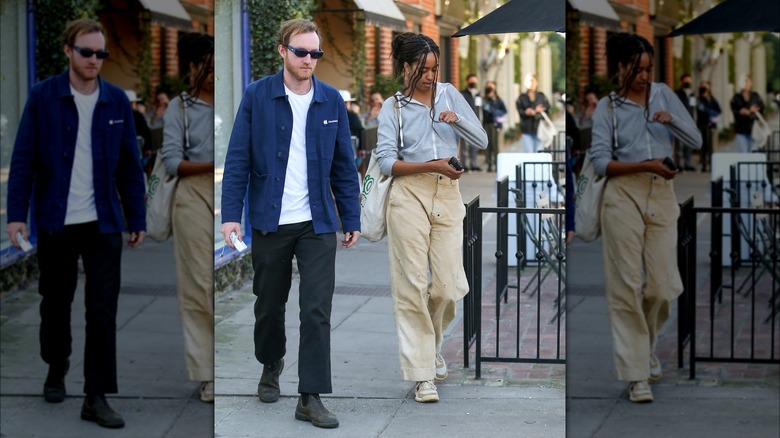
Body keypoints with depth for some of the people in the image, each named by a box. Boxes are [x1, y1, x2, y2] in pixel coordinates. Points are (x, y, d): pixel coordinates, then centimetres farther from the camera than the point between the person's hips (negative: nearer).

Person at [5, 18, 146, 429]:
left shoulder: (117, 101, 2)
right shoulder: (43, 97, -4)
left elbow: (129, 165, 6)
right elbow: (23, 159, -5)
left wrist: (136, 219, 5)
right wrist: (16, 215, -11)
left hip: (104, 224, 1)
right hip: (55, 222, -1)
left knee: (103, 310, -5)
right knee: (56, 303, 14)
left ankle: (96, 397, -2)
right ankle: (56, 370, 38)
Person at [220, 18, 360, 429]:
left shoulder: (332, 101, 3)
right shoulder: (257, 96, -3)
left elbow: (343, 164, 8)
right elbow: (238, 159, -3)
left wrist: (351, 219, 6)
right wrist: (231, 214, -9)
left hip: (318, 225, 1)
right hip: (270, 222, 0)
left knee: (317, 311, -6)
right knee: (269, 305, 14)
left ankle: (311, 398, -4)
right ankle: (271, 367, 40)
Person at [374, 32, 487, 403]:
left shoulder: (449, 94, 11)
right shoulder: (393, 107, 4)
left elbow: (482, 142, 8)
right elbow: (386, 161, -6)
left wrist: (457, 120, -10)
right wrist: (431, 165, -16)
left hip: (447, 195, 3)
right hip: (409, 195, -3)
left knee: (448, 285, -1)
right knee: (413, 285, -5)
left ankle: (430, 344, 29)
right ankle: (422, 375, -2)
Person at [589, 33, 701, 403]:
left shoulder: (663, 94, 10)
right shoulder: (607, 107, 2)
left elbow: (696, 141, 7)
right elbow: (600, 161, -7)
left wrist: (671, 119, -12)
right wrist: (646, 165, -18)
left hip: (662, 195, 3)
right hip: (624, 195, -3)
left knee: (662, 285, 0)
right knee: (628, 285, -4)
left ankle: (644, 344, 30)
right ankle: (636, 373, -1)